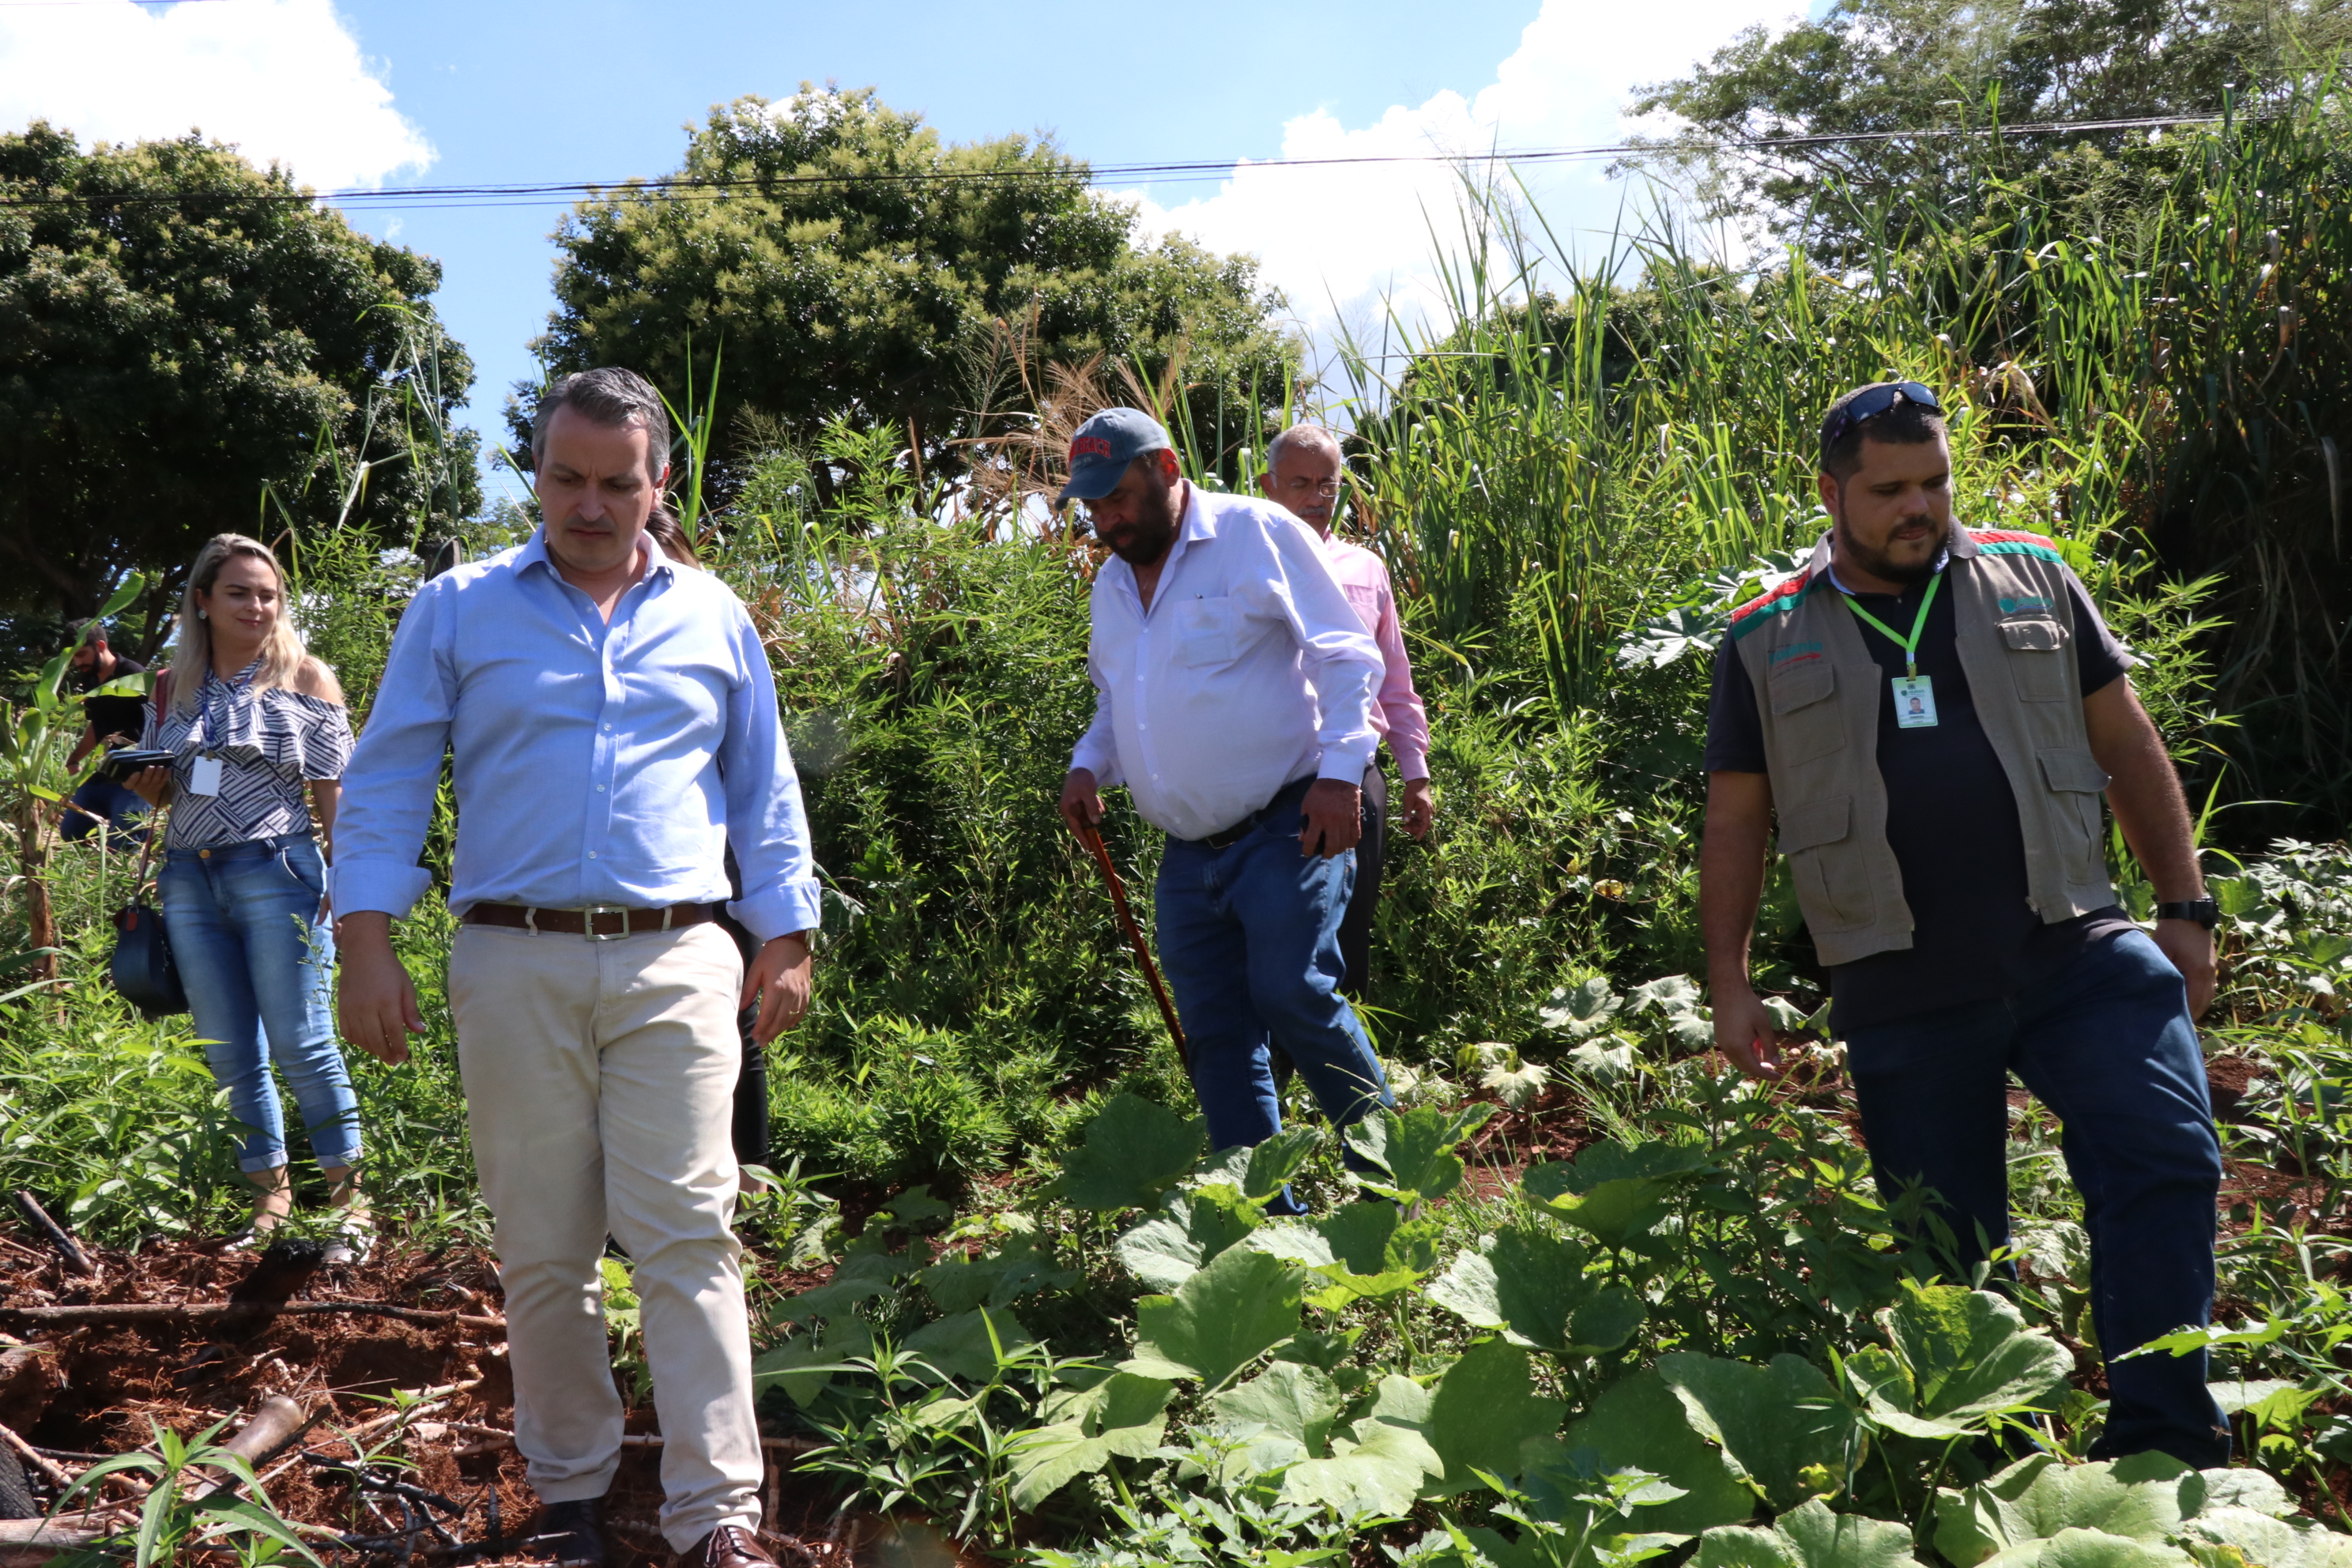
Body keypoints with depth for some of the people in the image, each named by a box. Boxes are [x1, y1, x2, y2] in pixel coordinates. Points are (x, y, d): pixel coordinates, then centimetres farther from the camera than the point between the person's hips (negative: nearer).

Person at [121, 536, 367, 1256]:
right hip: (188, 880, 5)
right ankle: (270, 1194, 18)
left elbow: (334, 790, 0)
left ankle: (350, 1199, 2)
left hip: (275, 871, -5)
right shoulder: (172, 687, 13)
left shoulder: (303, 676, 2)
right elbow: (157, 792, 22)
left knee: (300, 1043, -7)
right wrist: (138, 779, -1)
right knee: (228, 1054, 7)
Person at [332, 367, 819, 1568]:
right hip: (515, 963, 0)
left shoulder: (714, 618, 11)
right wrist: (367, 944, -3)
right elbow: (387, 781, 6)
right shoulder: (457, 610, 7)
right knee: (542, 1250, 7)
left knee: (686, 1234, -5)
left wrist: (785, 939, 9)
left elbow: (763, 793, 15)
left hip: (676, 966, 0)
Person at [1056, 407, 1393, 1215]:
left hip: (1284, 831, -7)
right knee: (1216, 1036, 6)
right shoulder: (1111, 585, 15)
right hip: (1189, 855, 7)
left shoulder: (1256, 533, -5)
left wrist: (1339, 771, -18)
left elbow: (1346, 655, -8)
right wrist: (1088, 764, 7)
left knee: (1293, 997, -17)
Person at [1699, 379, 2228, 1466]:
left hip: (2076, 950, 1)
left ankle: (2163, 1445, -5)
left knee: (2164, 1157, -18)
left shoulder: (2031, 582, 9)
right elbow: (1734, 823, 9)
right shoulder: (1766, 642, 6)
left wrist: (2184, 908, 8)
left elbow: (2126, 745, 12)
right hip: (1902, 999, 0)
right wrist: (1729, 983, 5)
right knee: (1946, 1249, 9)